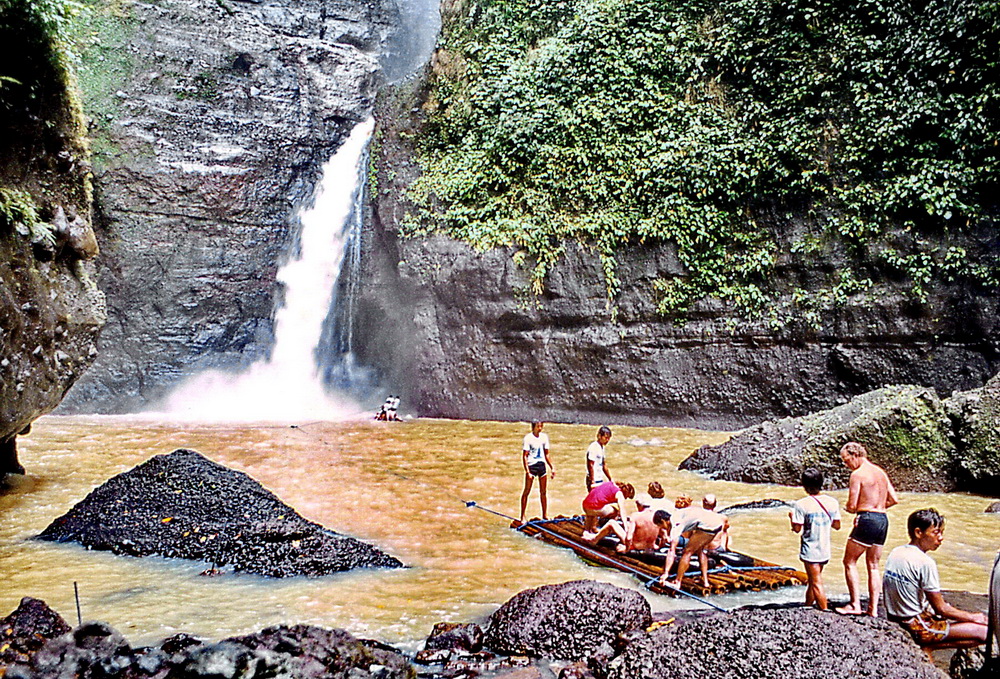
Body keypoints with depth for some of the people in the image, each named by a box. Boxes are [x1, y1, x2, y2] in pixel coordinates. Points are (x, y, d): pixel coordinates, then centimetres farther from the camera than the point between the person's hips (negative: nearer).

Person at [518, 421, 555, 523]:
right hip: (531, 465, -5)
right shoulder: (528, 438, -9)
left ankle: (545, 515, 18)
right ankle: (522, 516, 6)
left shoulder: (544, 436, 7)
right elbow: (524, 456, -10)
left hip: (542, 465, 5)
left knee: (543, 492, 9)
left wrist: (552, 468, 11)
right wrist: (527, 471, -17)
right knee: (527, 491, 0)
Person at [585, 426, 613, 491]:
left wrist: (610, 480, 23)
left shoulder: (602, 447, 13)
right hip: (594, 481, -9)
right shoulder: (593, 447, -15)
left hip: (600, 480, 9)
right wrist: (592, 482, -21)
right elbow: (590, 466, -19)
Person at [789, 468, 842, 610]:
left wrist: (791, 517, 3)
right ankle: (807, 605, 34)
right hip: (825, 550, 6)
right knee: (813, 580, 21)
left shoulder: (801, 505, -16)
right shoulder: (833, 502, -1)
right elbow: (837, 525, 7)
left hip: (810, 550, -6)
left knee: (816, 583, 0)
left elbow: (797, 528, -15)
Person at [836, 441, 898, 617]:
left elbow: (852, 507, -12)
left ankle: (855, 605, -1)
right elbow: (894, 499, 15)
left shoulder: (857, 474, -10)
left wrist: (847, 507, 9)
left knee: (849, 562, 3)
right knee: (873, 566, 13)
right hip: (883, 519, 8)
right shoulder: (881, 472, 13)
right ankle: (873, 608, 13)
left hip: (867, 520, -8)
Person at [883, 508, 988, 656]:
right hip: (917, 628, -9)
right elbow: (941, 608, -14)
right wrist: (973, 617, 1)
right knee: (984, 632, -7)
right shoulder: (925, 562, -20)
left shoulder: (894, 553, 4)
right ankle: (928, 647, -7)